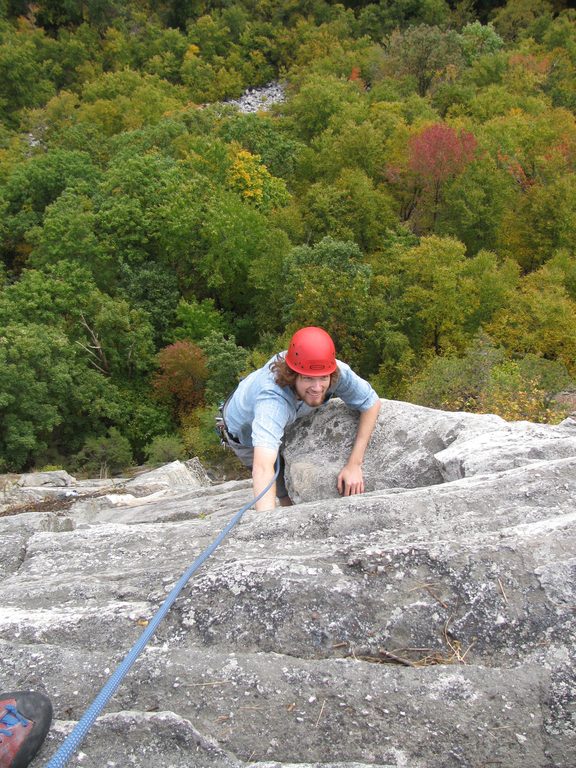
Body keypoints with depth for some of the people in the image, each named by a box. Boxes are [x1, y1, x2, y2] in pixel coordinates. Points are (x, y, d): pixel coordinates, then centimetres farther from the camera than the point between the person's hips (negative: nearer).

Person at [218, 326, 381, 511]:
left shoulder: (338, 373, -36)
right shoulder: (272, 399, -49)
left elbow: (372, 404, -21)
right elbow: (262, 468, -60)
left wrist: (355, 464, -28)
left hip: (289, 420, 5)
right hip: (245, 432, -4)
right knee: (291, 495, -5)